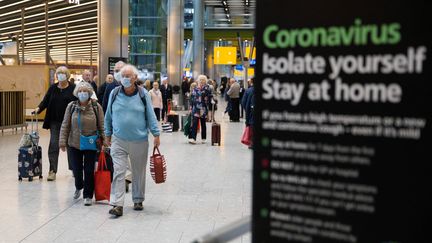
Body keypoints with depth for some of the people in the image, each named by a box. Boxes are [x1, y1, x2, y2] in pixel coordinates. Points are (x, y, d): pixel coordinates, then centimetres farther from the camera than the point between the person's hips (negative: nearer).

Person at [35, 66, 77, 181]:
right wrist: (39, 108, -14)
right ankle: (52, 171, -1)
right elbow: (46, 100, 5)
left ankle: (73, 168, 23)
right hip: (55, 121, 2)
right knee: (53, 145, -3)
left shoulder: (73, 88, -2)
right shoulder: (53, 88, 8)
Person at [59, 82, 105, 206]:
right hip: (75, 144, 2)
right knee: (77, 169, 9)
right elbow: (65, 125, 2)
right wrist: (63, 142, -2)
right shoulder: (71, 106, 0)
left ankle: (88, 195, 14)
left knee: (89, 170, 1)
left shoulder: (96, 107, -4)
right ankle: (78, 187, 40)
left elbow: (101, 126, -3)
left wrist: (104, 141, -6)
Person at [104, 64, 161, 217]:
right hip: (118, 141, 0)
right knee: (118, 172, -7)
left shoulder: (143, 94, -3)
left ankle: (138, 200, 28)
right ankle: (117, 204, -6)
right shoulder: (114, 93, 0)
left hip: (140, 141, 0)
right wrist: (108, 134, 13)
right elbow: (108, 116, 10)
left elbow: (151, 116, 0)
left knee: (139, 173, 12)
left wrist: (156, 134, -5)